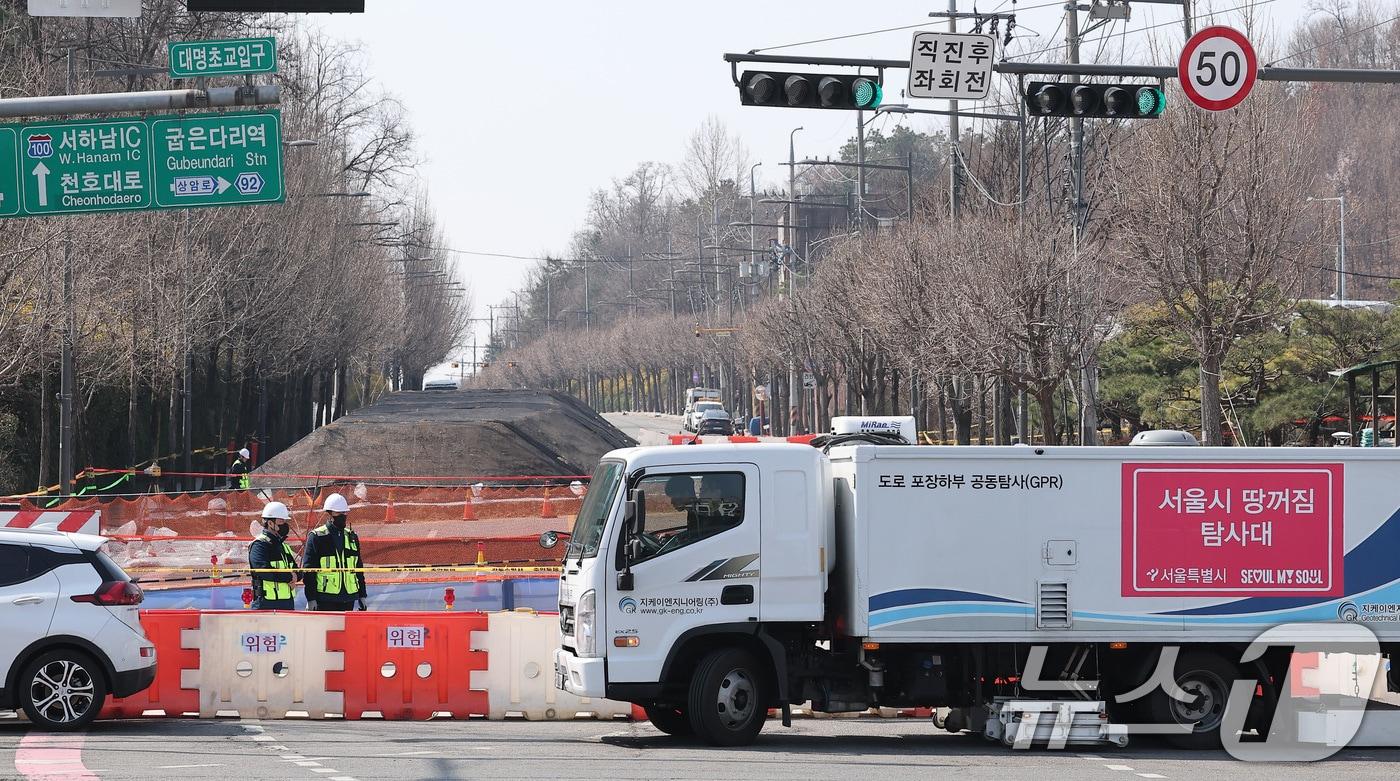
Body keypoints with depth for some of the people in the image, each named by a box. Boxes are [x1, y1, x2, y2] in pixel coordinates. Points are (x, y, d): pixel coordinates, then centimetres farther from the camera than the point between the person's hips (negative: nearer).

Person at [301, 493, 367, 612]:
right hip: (325, 600, -5)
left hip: (348, 598, 5)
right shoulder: (316, 537, -3)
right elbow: (308, 569, -6)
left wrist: (362, 595, 16)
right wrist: (311, 598, -12)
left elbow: (358, 567, 20)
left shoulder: (352, 537, 15)